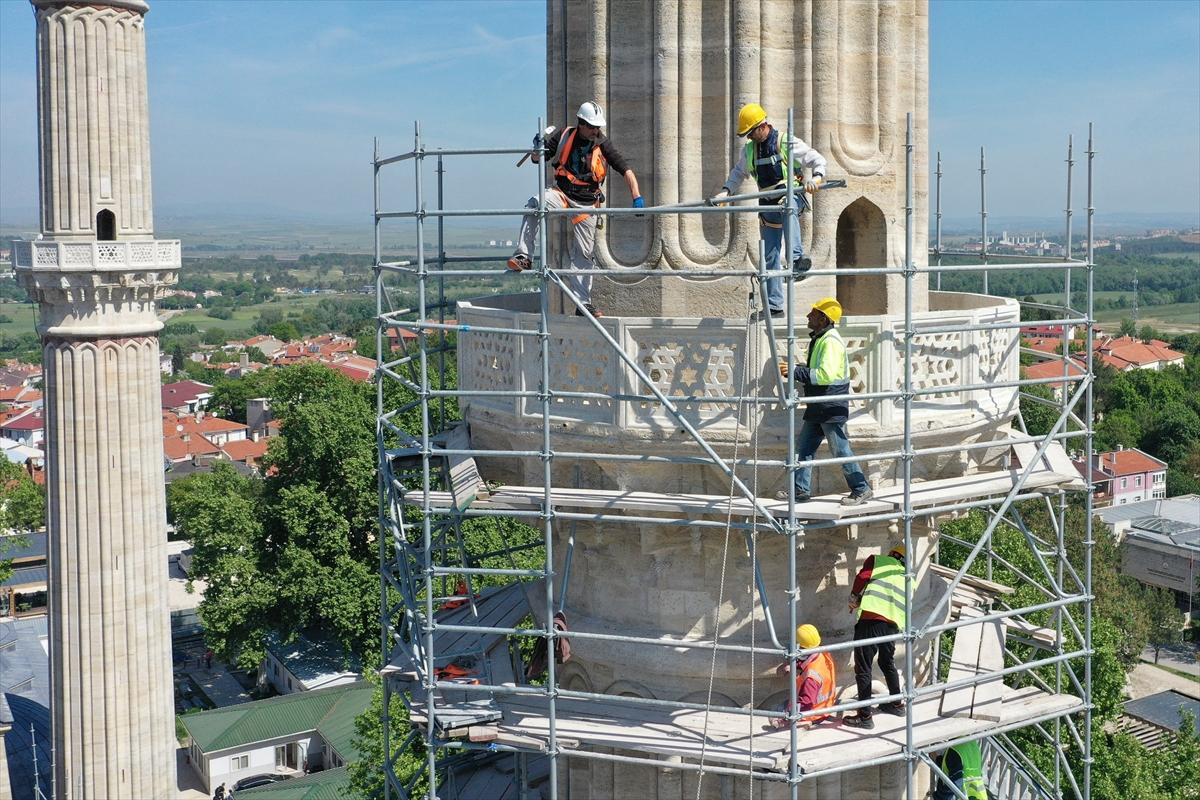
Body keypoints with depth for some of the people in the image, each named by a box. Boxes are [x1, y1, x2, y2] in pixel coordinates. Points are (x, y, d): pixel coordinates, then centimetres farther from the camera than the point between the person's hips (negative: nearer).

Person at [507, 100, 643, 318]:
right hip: (562, 192, 0)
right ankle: (523, 256, -34)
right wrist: (538, 148, -19)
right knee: (535, 204, -33)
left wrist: (637, 198, -18)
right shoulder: (564, 137, -4)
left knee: (585, 253, 2)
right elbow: (538, 159, 5)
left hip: (586, 203, 0)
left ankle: (583, 303, 9)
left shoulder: (603, 145, -5)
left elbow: (626, 171, -6)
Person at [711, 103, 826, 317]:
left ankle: (796, 258, -57)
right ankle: (774, 306, 8)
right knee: (770, 257, 2)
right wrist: (726, 191, 9)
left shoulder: (787, 143, -4)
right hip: (768, 205, 5)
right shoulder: (749, 150, 12)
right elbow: (738, 173, 26)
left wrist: (816, 178, -23)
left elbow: (818, 160, -3)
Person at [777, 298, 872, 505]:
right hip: (817, 407, 10)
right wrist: (794, 370, 11)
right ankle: (800, 490, 16)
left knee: (840, 450, -2)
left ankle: (861, 489, 9)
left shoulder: (831, 341, -18)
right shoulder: (819, 339, 14)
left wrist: (795, 371, -28)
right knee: (804, 447, 10)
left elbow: (826, 375, -29)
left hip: (832, 408, -10)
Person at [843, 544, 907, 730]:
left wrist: (854, 598, 11)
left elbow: (862, 577, -4)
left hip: (871, 619, -6)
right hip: (893, 625, 6)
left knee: (863, 668, -3)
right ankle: (897, 704, 40)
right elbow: (905, 605, 19)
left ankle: (865, 716, -5)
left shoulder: (878, 561, 11)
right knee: (888, 664, 28)